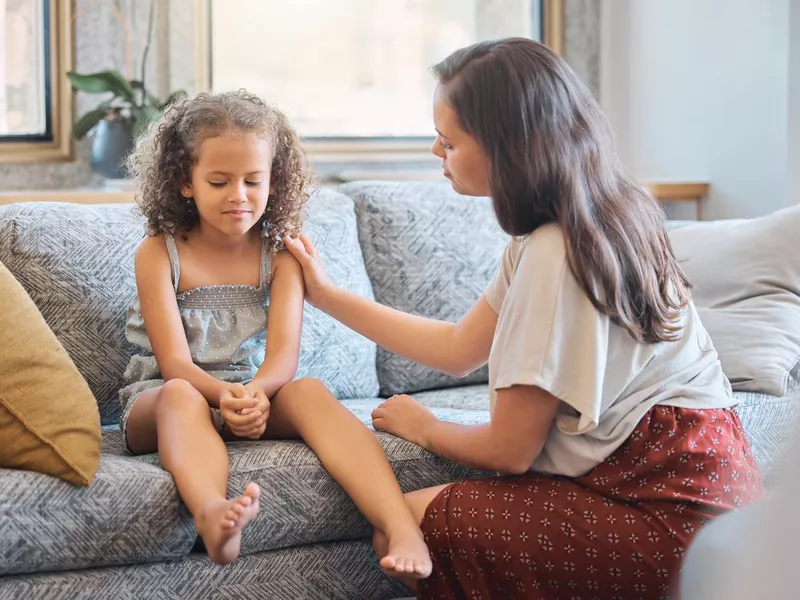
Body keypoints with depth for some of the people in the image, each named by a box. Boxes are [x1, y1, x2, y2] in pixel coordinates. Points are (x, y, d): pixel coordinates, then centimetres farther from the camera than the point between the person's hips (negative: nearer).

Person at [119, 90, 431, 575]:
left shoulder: (279, 254, 4)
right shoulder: (159, 253, -3)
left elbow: (284, 354, -9)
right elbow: (175, 362, -13)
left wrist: (255, 392, -33)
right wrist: (224, 395, -35)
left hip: (259, 394, 2)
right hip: (160, 401, -2)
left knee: (310, 391, -29)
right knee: (180, 395, -37)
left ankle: (402, 527, -50)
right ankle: (213, 515, -70)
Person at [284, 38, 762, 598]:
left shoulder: (553, 256, -19)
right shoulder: (592, 223, 10)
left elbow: (509, 450, -13)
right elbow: (459, 347, 18)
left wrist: (422, 427, 8)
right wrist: (328, 294, 23)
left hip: (671, 519, -9)